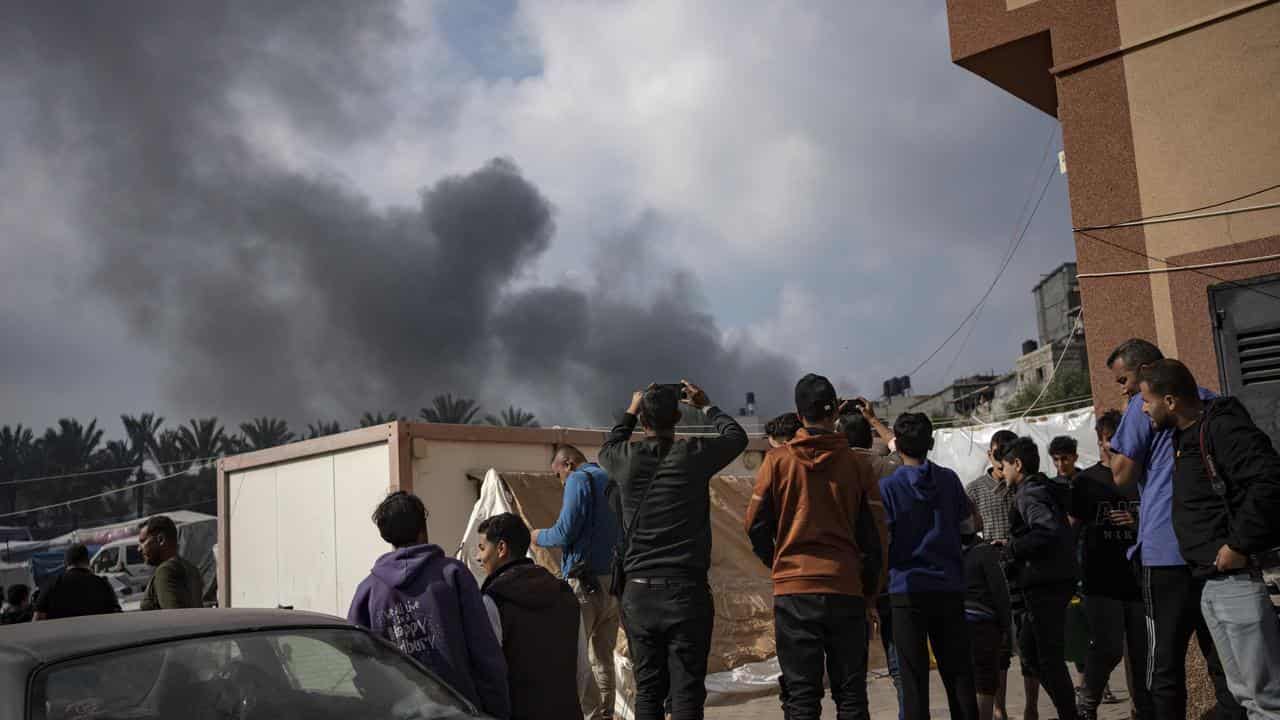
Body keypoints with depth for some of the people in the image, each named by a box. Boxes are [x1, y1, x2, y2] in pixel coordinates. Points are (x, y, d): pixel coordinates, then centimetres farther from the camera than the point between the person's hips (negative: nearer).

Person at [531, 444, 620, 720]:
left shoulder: (579, 480, -7)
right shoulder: (612, 481, 17)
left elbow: (565, 532, -14)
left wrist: (540, 537, 5)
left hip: (586, 582, -8)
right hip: (615, 581, 8)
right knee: (603, 657, 13)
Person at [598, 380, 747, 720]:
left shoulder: (625, 459, -1)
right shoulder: (693, 454, -7)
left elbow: (607, 449, 25)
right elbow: (737, 436, 13)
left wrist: (630, 411, 34)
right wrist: (706, 405, 25)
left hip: (638, 592, 3)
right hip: (687, 590, -2)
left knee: (647, 689, 10)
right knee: (687, 691, 0)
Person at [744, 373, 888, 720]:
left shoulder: (777, 461, -3)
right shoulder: (857, 465, 0)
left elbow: (756, 525, -1)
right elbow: (875, 537, 3)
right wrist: (870, 594, 14)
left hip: (794, 589, -1)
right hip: (846, 589, 1)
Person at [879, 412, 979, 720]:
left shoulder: (888, 486, -8)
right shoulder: (948, 479, 3)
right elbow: (966, 514, 20)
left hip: (908, 591, -3)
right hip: (949, 589, 3)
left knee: (914, 678, 1)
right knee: (959, 674, 11)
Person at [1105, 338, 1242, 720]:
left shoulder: (1144, 405, -4)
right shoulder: (1209, 400, 16)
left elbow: (1123, 476, -6)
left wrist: (1125, 429, 4)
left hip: (1167, 550, -6)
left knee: (1165, 665, 0)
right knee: (1225, 660, 9)